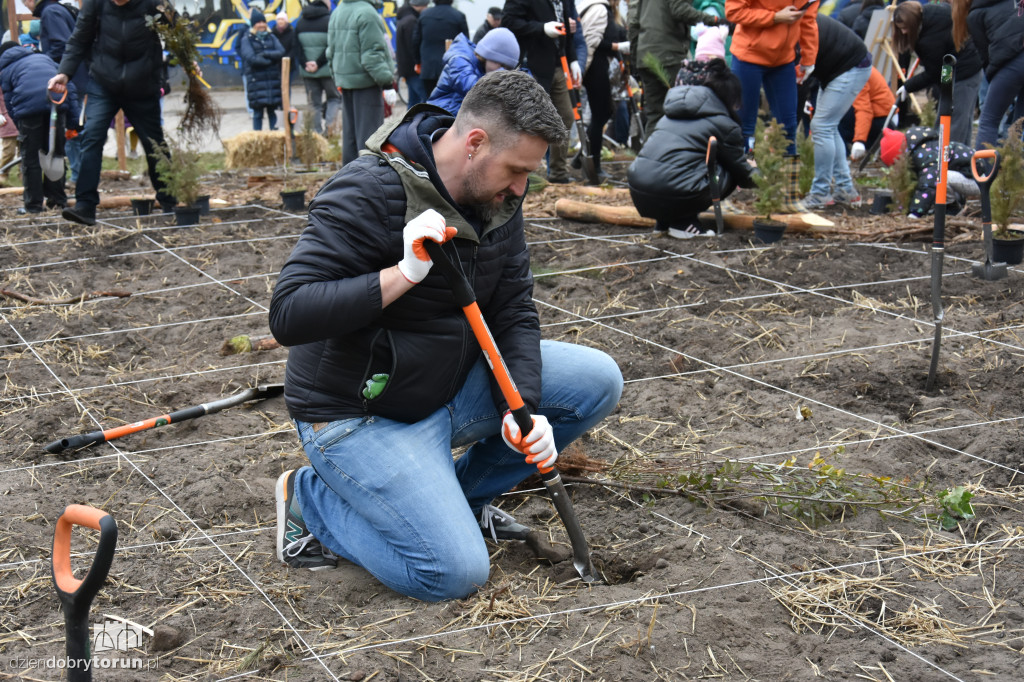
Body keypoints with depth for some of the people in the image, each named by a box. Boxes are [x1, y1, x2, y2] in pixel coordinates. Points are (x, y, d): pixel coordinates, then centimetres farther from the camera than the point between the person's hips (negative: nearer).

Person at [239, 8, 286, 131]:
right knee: (258, 112, -4)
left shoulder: (271, 37, 13)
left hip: (273, 79, 4)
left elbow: (281, 52, -1)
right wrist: (270, 60, -7)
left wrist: (265, 54, -13)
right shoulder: (247, 39, 1)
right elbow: (251, 59, -12)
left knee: (272, 110, 6)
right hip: (256, 80, -4)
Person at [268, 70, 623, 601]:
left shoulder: (497, 196, -1)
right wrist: (404, 273, -37)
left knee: (597, 381, -4)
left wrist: (521, 410, -14)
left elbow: (514, 312, 2)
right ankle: (309, 499, 4)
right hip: (360, 415, -8)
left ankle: (464, 493, 10)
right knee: (455, 573, -19)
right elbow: (288, 315, -30)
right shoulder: (369, 193, -25)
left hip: (453, 384, 8)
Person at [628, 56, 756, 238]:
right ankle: (684, 223, 2)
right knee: (729, 173, 14)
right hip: (675, 196, -7)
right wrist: (755, 176, 43)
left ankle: (665, 221, 15)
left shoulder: (673, 113, 25)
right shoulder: (725, 124, 4)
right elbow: (740, 170, 19)